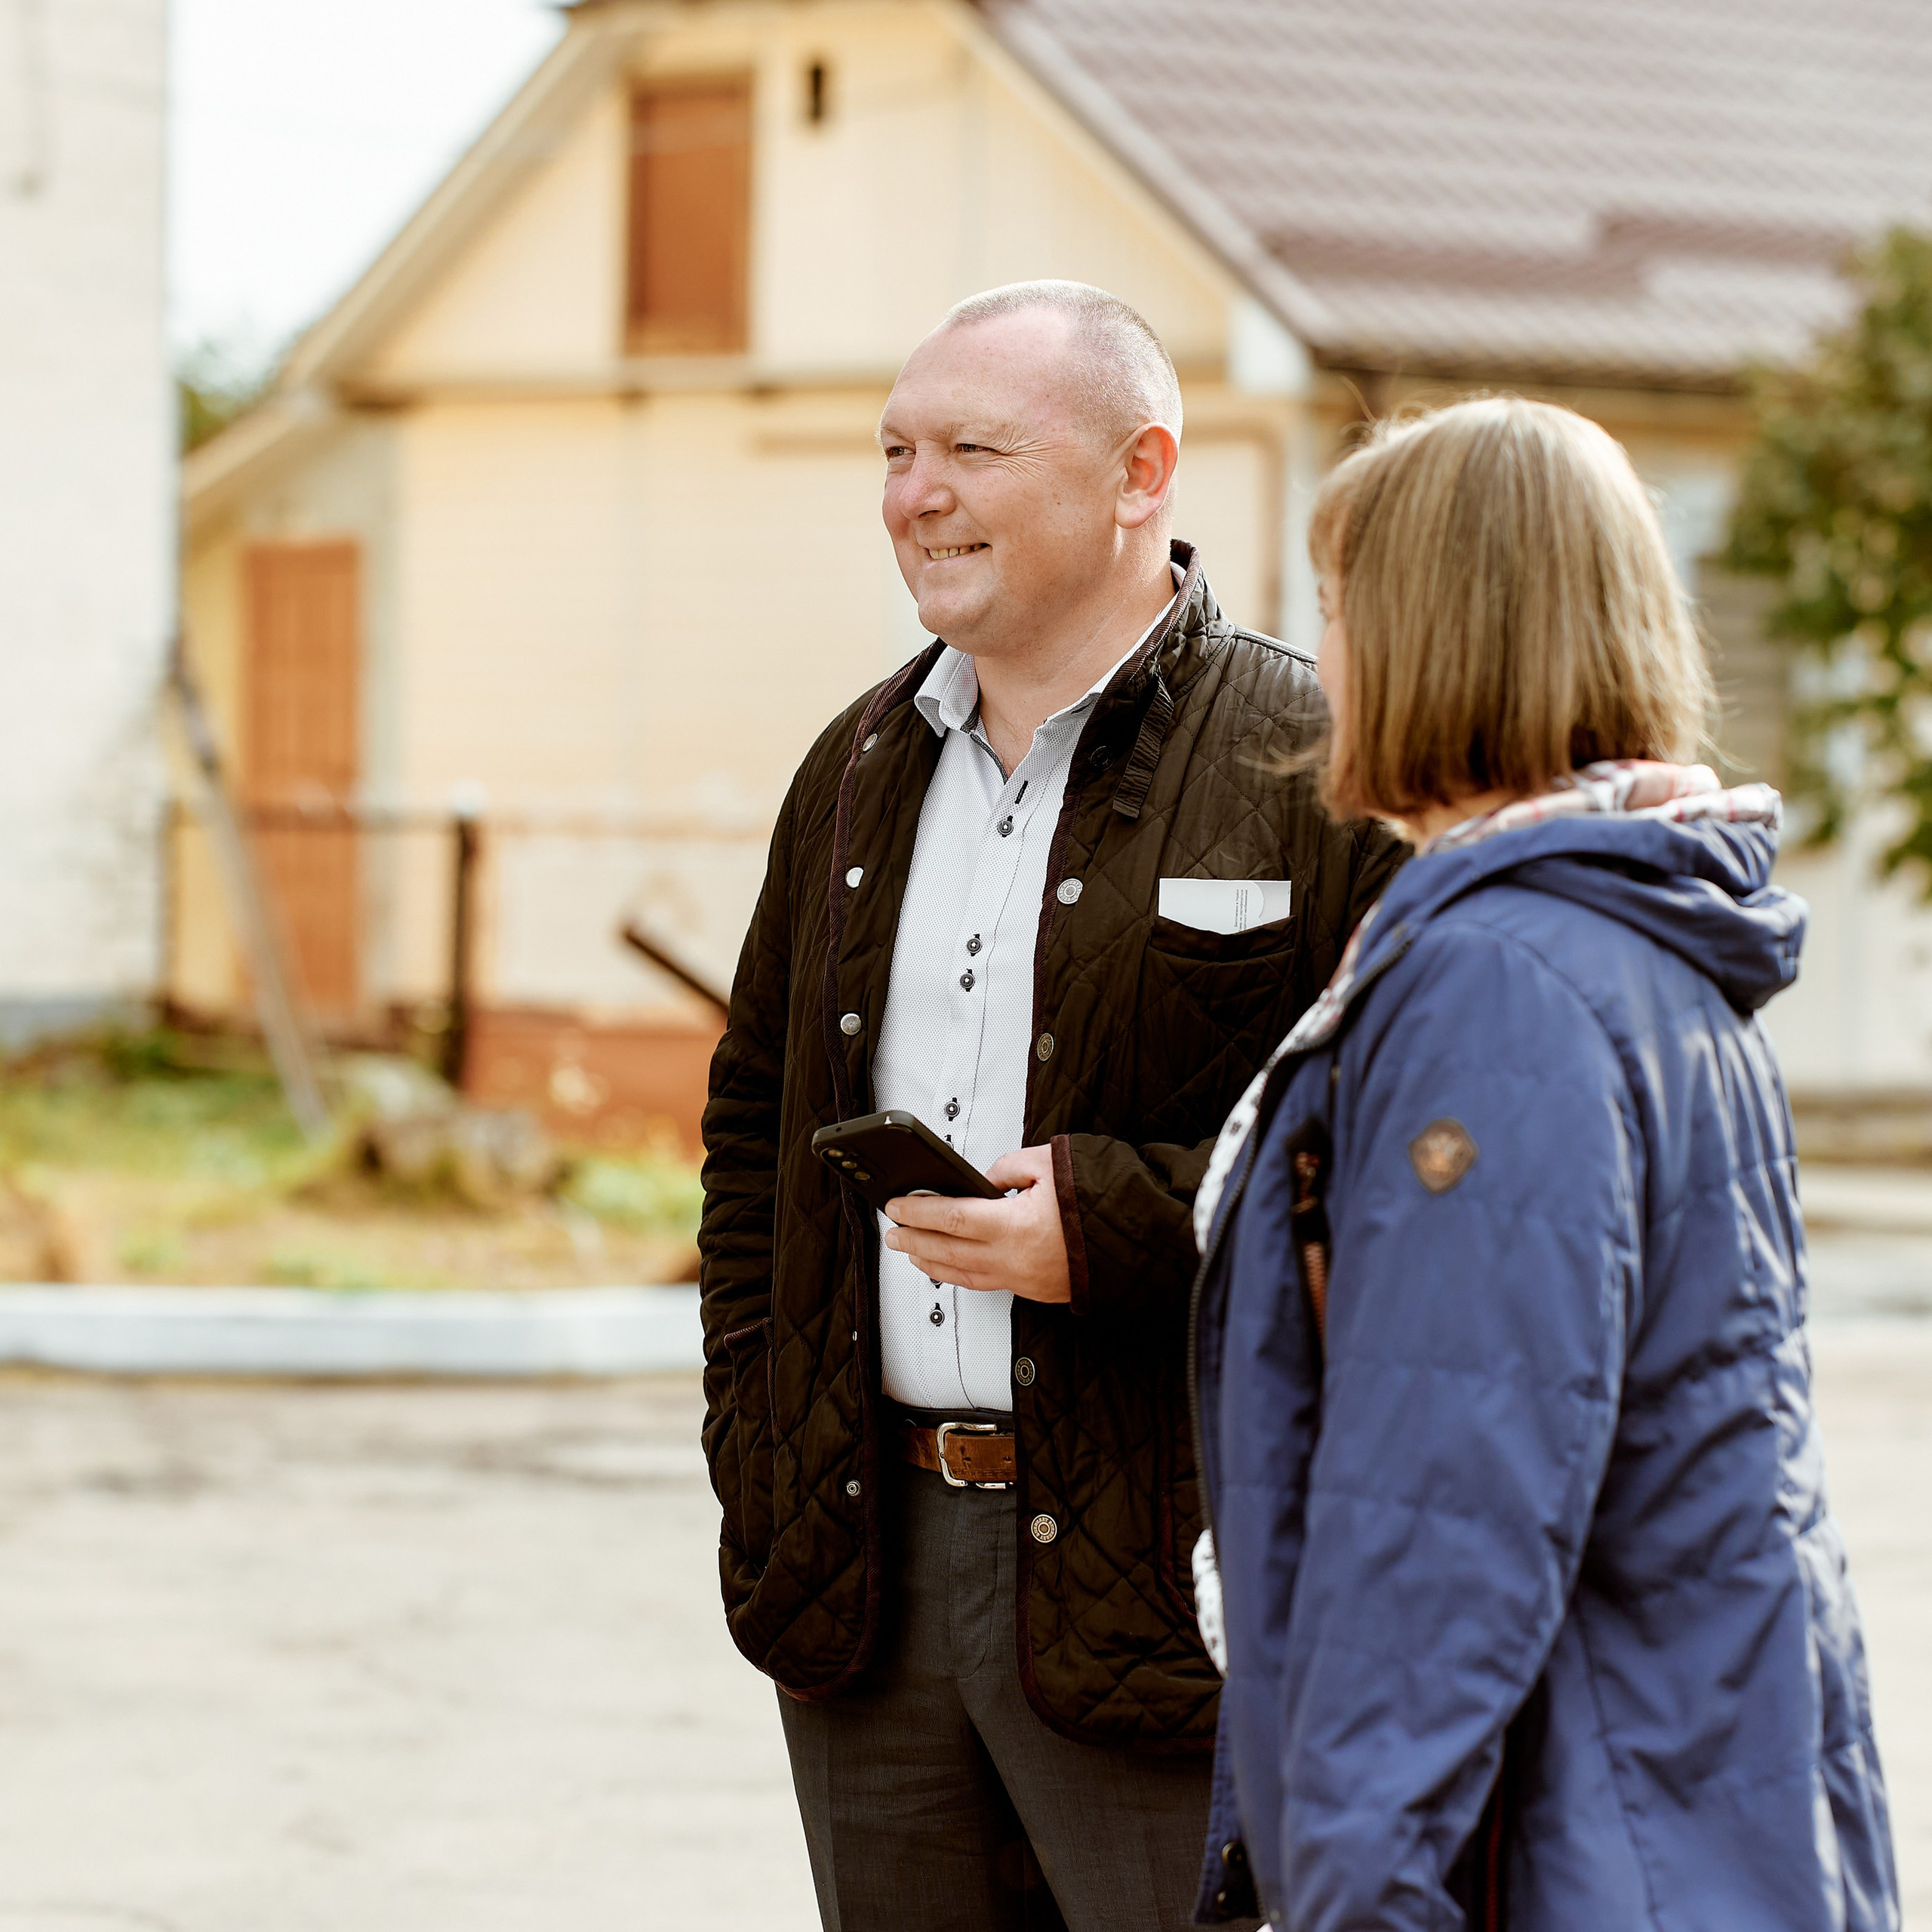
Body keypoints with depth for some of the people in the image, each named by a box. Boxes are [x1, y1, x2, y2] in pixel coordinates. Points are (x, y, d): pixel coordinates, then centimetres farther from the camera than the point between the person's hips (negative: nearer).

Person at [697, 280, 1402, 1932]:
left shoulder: (1313, 765, -7)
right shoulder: (860, 770, 15)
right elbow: (754, 1117, 22)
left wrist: (1118, 1222, -20)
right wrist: (757, 1444, 12)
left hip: (1162, 1588, -6)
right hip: (868, 1573, 6)